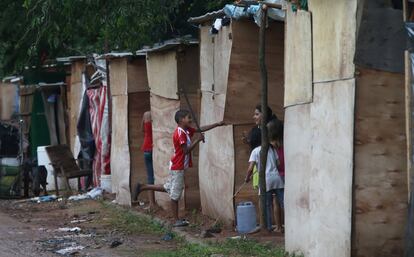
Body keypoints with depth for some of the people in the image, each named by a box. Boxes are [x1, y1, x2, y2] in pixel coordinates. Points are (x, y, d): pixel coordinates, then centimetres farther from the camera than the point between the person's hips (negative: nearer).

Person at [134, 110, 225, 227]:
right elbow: (186, 150, -24)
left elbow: (201, 129, 15)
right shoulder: (180, 133, -20)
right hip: (177, 168, -9)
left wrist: (217, 124, 12)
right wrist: (197, 140, -22)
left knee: (168, 188, 19)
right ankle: (177, 221, 5)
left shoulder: (187, 130, 8)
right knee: (175, 195, -1)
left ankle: (142, 187, 24)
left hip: (179, 167, 9)